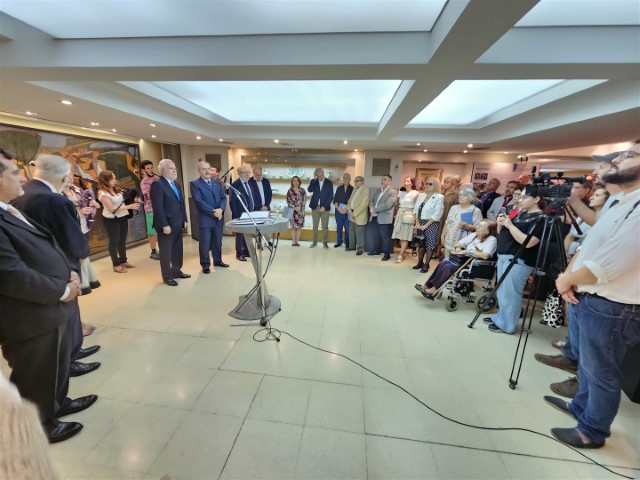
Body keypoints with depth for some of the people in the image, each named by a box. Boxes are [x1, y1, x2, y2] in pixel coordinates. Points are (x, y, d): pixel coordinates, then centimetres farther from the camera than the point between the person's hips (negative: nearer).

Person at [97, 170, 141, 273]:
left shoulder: (115, 190, 6)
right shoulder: (103, 193, -15)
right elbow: (112, 208, -20)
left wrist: (133, 201, -4)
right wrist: (129, 206, -22)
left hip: (122, 217, 7)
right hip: (111, 220, -7)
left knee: (122, 240, 15)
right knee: (113, 242, 5)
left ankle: (123, 261, 29)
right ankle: (116, 264, 15)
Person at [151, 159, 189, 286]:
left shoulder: (176, 184, 15)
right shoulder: (157, 184, -12)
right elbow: (158, 207, -18)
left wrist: (184, 219, 13)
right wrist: (164, 225, -21)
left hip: (178, 224, 8)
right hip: (166, 225, -8)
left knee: (177, 250, 14)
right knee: (166, 252, 4)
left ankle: (177, 271, 28)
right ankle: (167, 276, 15)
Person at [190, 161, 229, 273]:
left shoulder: (217, 183, 14)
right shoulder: (194, 184, -4)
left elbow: (223, 198, 7)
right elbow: (198, 201, -14)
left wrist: (221, 209, -12)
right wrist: (213, 212, -17)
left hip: (218, 218, 5)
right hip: (205, 219, -5)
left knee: (218, 242, 14)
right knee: (205, 243, 3)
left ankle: (218, 260, 29)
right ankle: (205, 264, 16)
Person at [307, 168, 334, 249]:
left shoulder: (329, 182, 0)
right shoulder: (314, 181, 5)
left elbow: (331, 196, -3)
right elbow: (309, 190, -12)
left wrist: (324, 206, -11)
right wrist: (314, 179, -15)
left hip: (325, 207, -1)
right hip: (315, 207, 2)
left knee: (325, 226, 2)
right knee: (315, 226, 7)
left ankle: (325, 242, 12)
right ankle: (314, 241, 17)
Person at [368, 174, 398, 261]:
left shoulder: (393, 192, -7)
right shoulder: (377, 191, 18)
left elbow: (387, 205, -19)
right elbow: (371, 200, 11)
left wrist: (375, 209, -16)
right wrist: (371, 209, -10)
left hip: (384, 218, -7)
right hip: (375, 217, 7)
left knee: (385, 237, 0)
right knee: (376, 236, 17)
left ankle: (387, 254, 10)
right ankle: (376, 250, 31)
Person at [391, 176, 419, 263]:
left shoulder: (415, 193, -3)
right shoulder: (401, 193, 13)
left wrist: (414, 218, -9)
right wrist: (396, 214, 11)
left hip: (409, 215, -5)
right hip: (400, 214, 5)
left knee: (405, 236, -5)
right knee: (400, 236, 5)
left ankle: (400, 255, -5)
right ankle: (403, 253, 15)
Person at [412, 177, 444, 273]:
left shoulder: (439, 197, -9)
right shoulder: (421, 196, 8)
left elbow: (437, 214, -15)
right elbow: (416, 210, 6)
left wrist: (425, 225, -15)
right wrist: (417, 223, -5)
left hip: (431, 224, -5)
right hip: (420, 223, 5)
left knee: (430, 244, -1)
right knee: (421, 243, 13)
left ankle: (426, 265, 9)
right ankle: (420, 262, 25)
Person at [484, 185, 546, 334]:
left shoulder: (541, 219, -8)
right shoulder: (521, 214, 16)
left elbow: (528, 242, -22)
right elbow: (502, 234, 19)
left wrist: (510, 225, -19)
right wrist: (501, 224, 0)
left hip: (519, 261, -9)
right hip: (503, 256, 9)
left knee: (510, 293, -3)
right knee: (502, 291, 15)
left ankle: (506, 324, 9)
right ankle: (500, 317, 28)